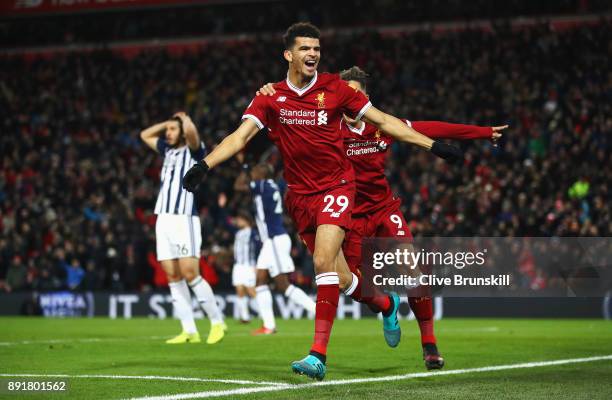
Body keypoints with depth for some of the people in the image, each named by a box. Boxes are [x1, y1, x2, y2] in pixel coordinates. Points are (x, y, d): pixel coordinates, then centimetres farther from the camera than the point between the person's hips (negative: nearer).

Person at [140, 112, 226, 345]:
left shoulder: (193, 150, 1)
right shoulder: (168, 150, 21)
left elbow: (190, 131, -21)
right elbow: (145, 135, 36)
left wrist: (184, 118, 1)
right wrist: (169, 122, 24)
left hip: (184, 219, -7)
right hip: (163, 219, 7)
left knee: (190, 274, -14)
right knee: (172, 277, 0)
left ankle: (217, 322, -2)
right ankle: (190, 331, 1)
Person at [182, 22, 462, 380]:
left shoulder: (334, 88, -4)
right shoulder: (270, 98, 0)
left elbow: (383, 121, 2)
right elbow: (241, 136, -8)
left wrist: (433, 146, -1)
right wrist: (204, 165, -24)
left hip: (336, 186, -3)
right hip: (300, 195, 3)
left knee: (324, 261, -22)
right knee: (341, 280, 7)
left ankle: (318, 355, -21)